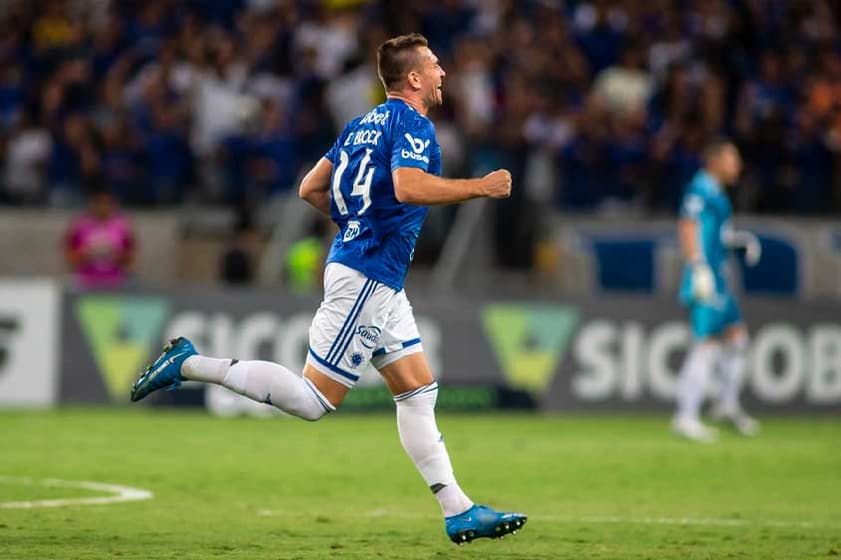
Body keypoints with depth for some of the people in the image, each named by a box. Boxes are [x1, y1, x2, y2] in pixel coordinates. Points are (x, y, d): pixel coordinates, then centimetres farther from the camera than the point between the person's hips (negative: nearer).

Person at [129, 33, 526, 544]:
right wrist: (480, 187, -19)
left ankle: (459, 511, 7)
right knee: (314, 400, -8)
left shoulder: (364, 125, 16)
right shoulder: (412, 124, -11)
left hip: (380, 281, 10)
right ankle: (190, 364, -5)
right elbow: (408, 186, -30)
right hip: (366, 276, -10)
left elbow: (311, 188, 17)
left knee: (419, 391, 8)